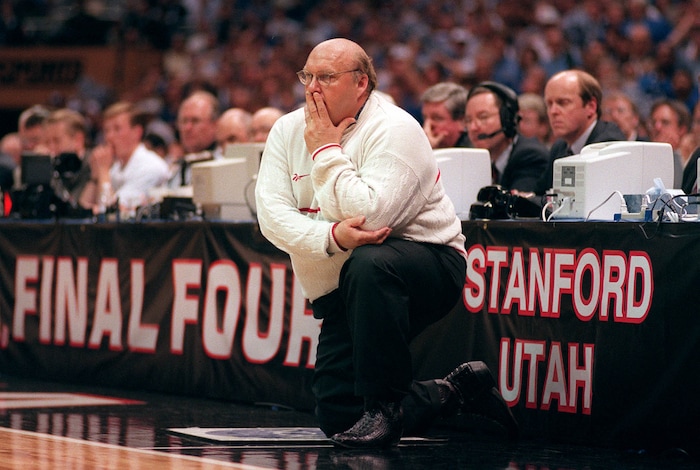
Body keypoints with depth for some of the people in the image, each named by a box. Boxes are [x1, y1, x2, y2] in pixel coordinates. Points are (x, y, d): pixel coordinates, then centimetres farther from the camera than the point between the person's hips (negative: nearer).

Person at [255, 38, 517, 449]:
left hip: (429, 265, -6)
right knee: (337, 416, -4)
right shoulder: (288, 131, 3)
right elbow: (272, 215, -10)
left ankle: (385, 406, -27)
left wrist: (326, 150, -20)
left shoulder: (394, 130, -15)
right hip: (344, 292, 6)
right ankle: (458, 392, 18)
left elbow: (369, 214, -29)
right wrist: (332, 237, -27)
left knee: (367, 264, -41)